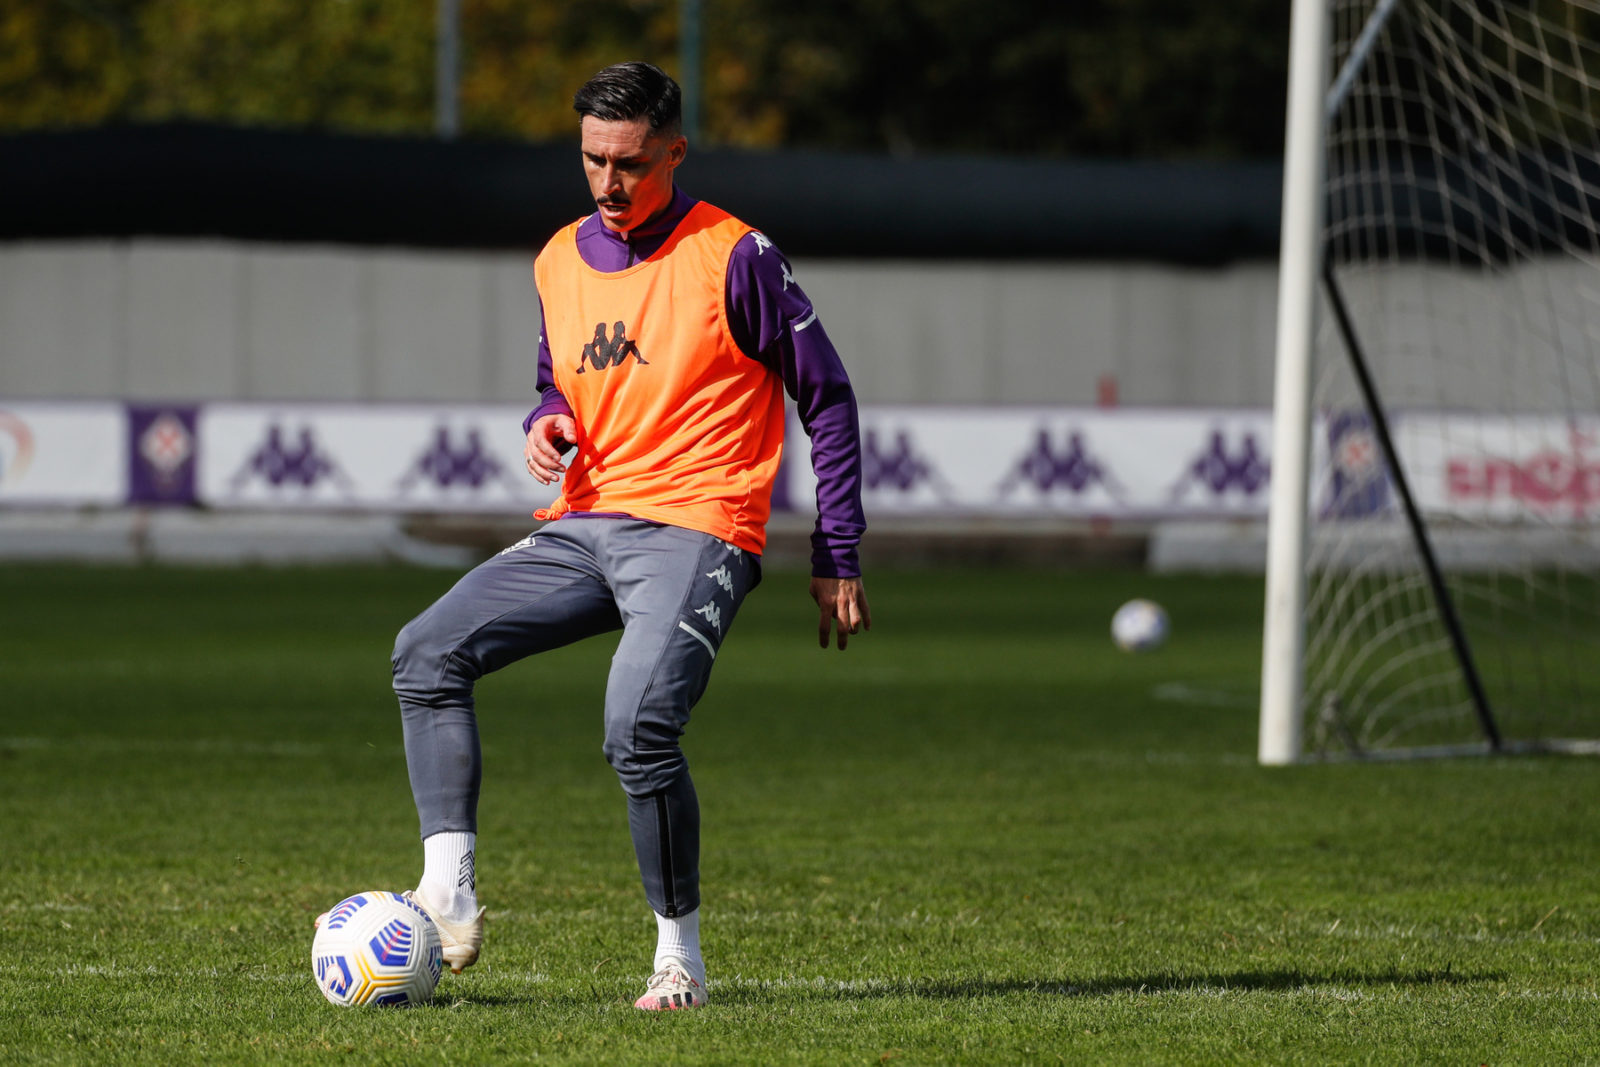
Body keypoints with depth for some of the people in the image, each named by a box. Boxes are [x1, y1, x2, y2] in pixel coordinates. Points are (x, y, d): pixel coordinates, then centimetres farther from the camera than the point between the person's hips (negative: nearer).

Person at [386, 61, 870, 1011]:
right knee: (428, 651, -11)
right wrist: (548, 426, 2)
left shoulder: (733, 257, -6)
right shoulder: (561, 262, 13)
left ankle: (680, 952, -10)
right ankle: (450, 899, -13)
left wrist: (839, 559, -2)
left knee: (640, 728, -28)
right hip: (583, 527, 7)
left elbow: (828, 400, -1)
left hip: (695, 531, -7)